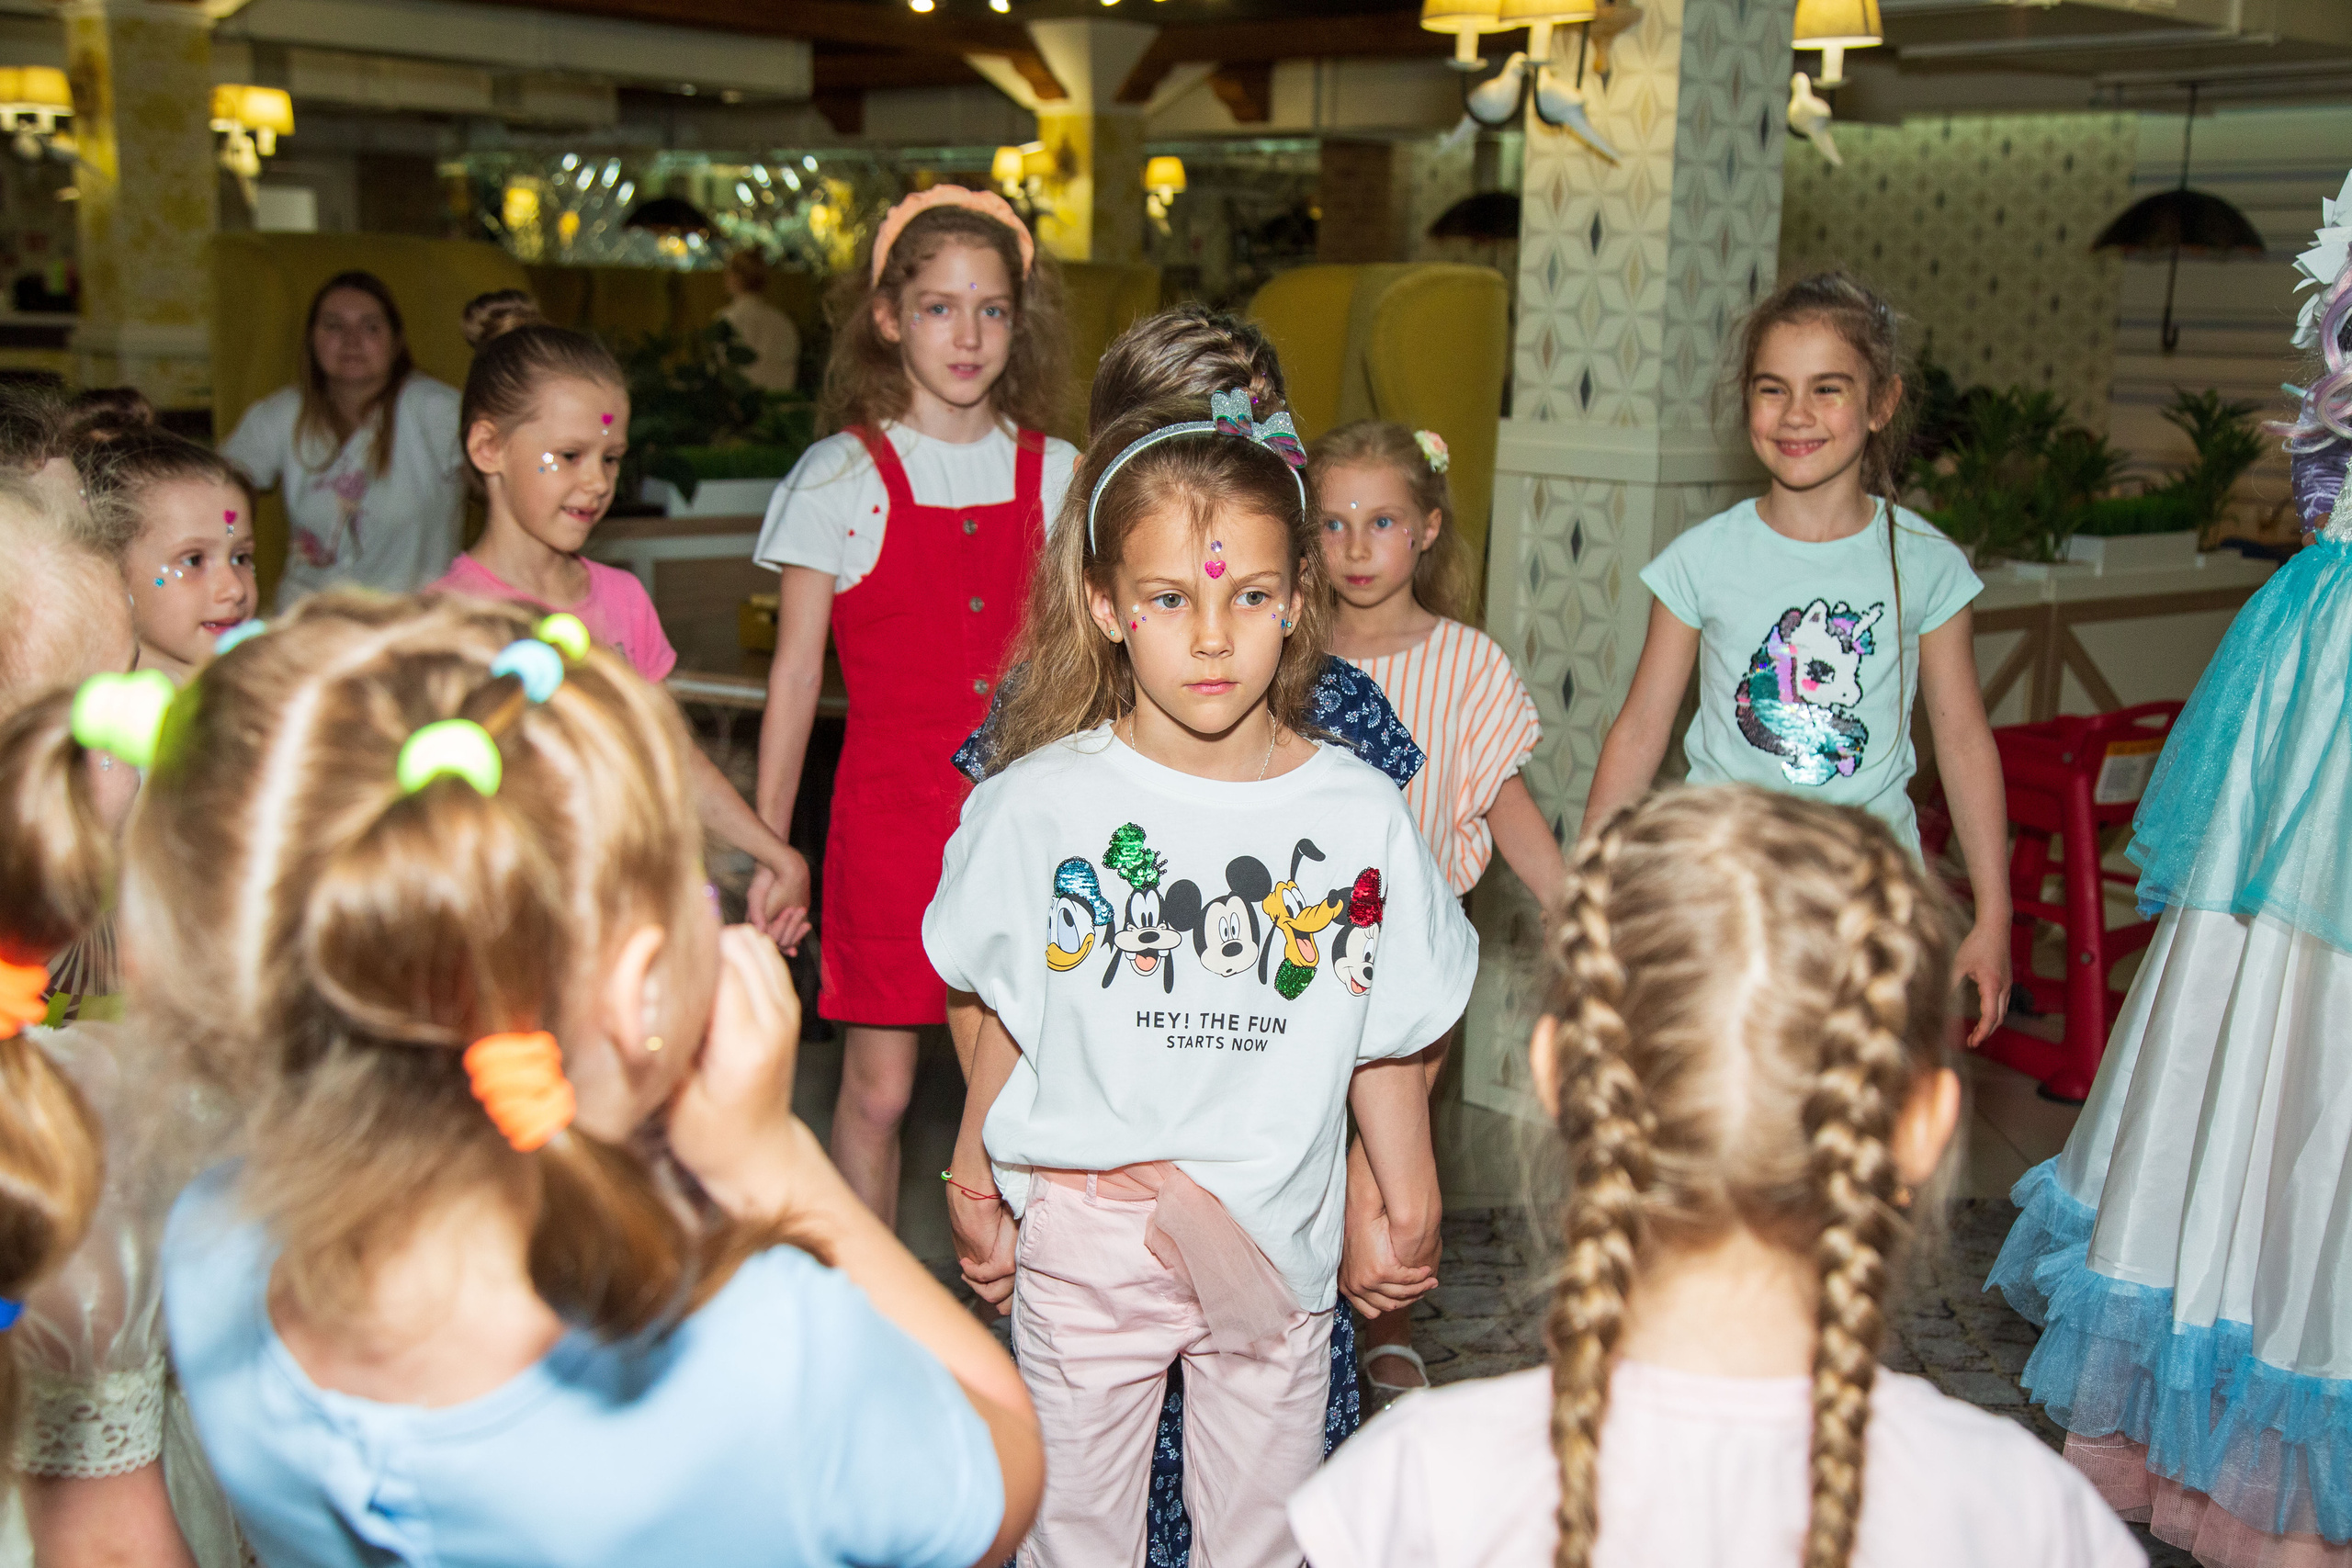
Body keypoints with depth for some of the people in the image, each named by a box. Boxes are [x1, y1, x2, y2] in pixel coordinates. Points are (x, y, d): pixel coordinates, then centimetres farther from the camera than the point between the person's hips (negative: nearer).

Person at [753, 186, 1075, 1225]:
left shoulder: (1054, 475, 5)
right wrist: (767, 848, 0)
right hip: (890, 811, -2)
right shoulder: (840, 477, -3)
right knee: (877, 1085, 6)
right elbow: (795, 676, 0)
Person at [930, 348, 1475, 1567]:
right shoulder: (1041, 803, -10)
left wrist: (1406, 1209, 6)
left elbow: (1383, 1043, 2)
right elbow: (1005, 1020, 2)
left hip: (1275, 1243, 1)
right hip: (1085, 1236, -1)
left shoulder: (1357, 811, -8)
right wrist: (974, 1184, 9)